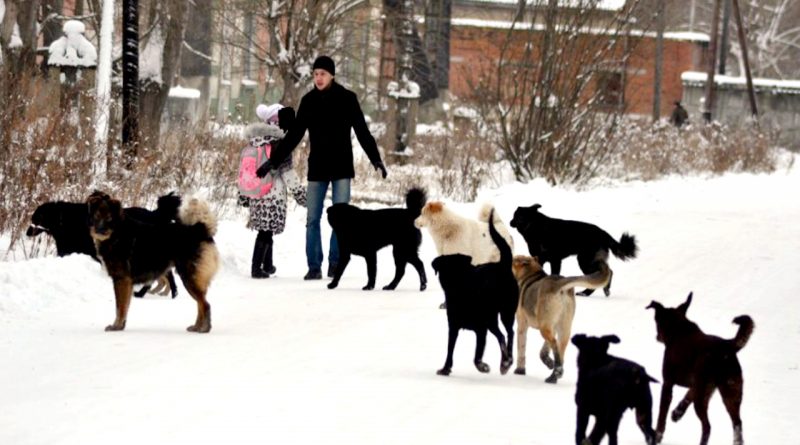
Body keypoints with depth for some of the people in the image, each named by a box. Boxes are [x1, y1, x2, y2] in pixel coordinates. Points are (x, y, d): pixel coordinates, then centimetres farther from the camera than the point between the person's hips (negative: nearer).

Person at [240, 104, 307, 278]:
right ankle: (256, 268, -7)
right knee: (266, 231, -4)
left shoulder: (255, 141, 9)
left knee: (266, 231, 18)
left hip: (256, 194, 7)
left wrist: (244, 197, 22)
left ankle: (268, 265, 27)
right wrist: (300, 193, -5)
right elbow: (287, 172, -12)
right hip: (274, 195, -7)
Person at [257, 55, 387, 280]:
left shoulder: (347, 99, -2)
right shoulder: (308, 101, 5)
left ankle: (335, 264, 3)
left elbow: (362, 132, -2)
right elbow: (293, 135, 9)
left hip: (341, 168, -2)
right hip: (317, 169, 2)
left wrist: (376, 159, -12)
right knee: (313, 219, 0)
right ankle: (314, 266, 2)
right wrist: (273, 161, 5)